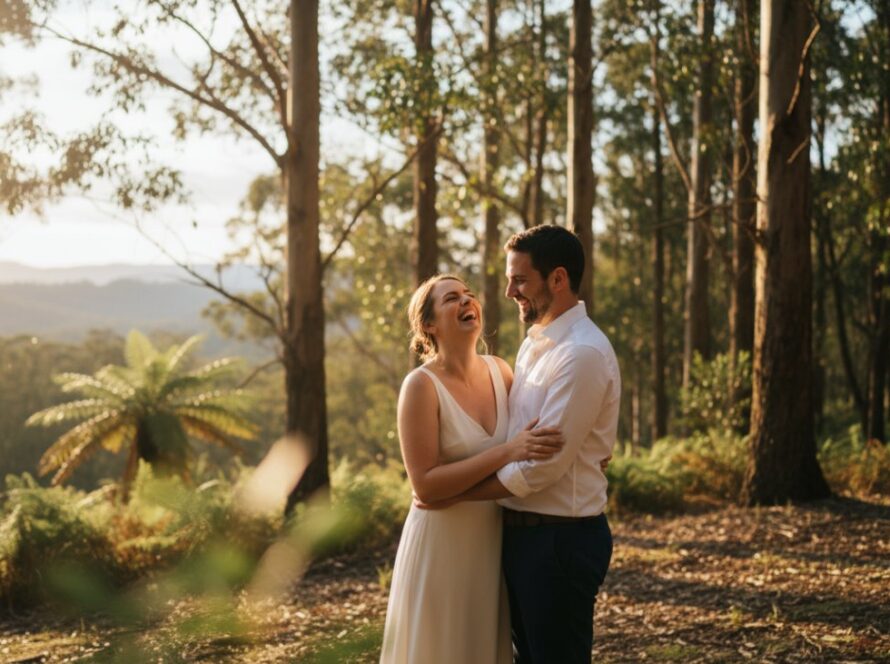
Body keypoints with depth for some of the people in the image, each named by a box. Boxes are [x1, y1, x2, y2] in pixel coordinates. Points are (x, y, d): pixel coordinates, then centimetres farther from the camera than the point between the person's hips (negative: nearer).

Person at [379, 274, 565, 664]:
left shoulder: (499, 371, 2)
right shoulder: (422, 386, -15)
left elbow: (534, 435, 17)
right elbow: (425, 485, -21)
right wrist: (507, 452, -26)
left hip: (496, 543, 6)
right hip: (443, 546, -6)